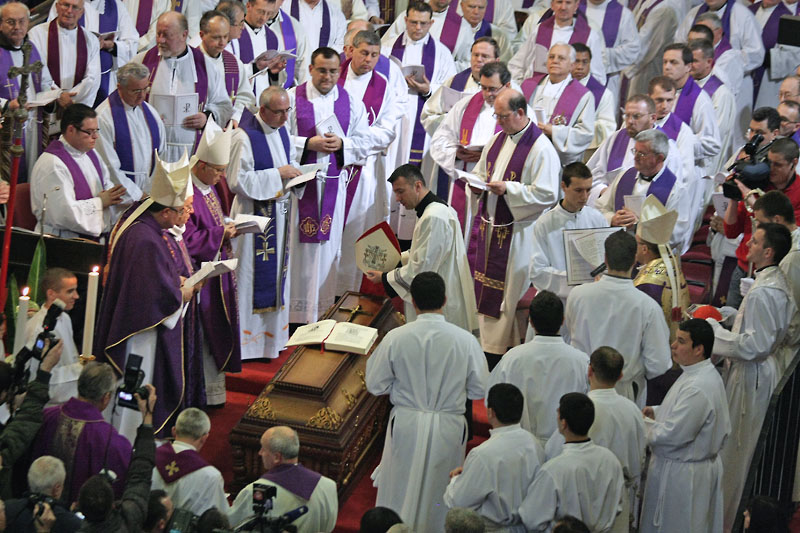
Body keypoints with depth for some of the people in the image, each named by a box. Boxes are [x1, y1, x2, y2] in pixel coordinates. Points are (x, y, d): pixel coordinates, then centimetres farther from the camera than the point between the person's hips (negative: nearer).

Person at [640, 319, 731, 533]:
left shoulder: (698, 389, -31)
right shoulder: (705, 374, 3)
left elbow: (671, 436, -28)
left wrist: (641, 423, -13)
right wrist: (658, 411, 5)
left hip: (683, 474, -10)